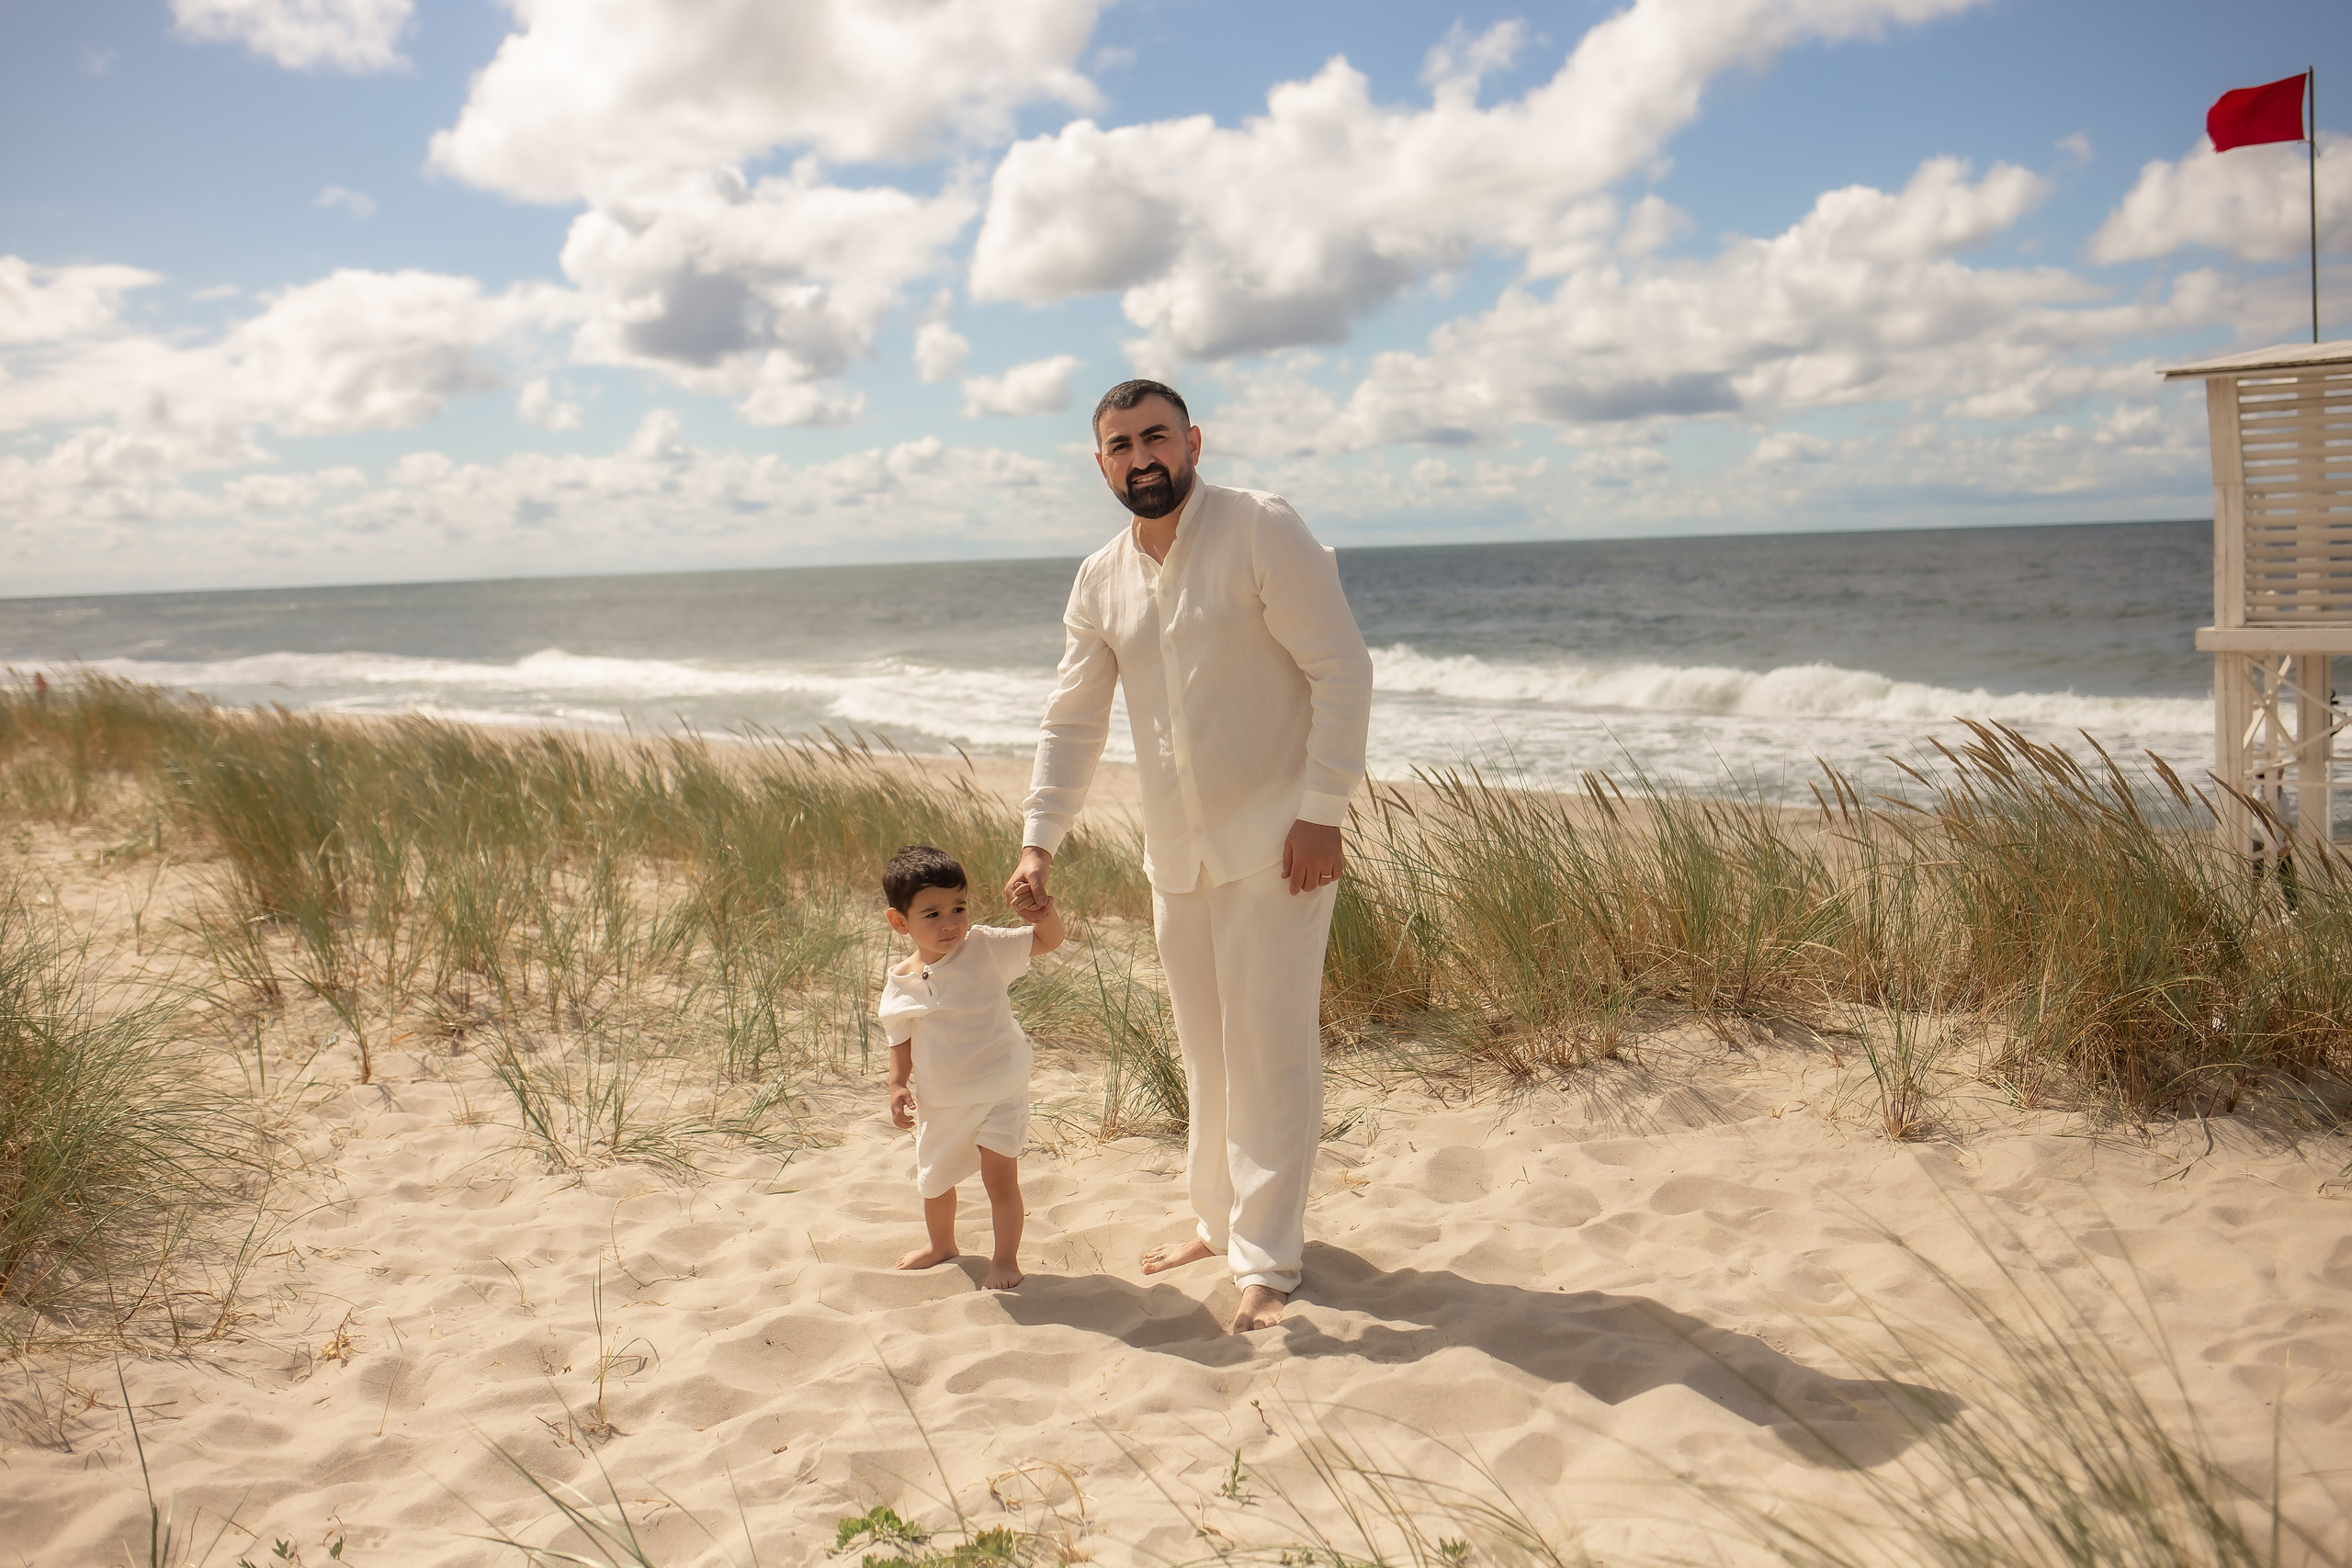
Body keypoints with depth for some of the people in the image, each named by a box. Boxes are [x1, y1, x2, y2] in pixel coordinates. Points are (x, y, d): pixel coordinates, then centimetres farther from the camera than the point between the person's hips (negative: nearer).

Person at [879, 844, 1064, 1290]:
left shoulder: (985, 948, -14)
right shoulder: (900, 984, -6)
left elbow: (1049, 940, -16)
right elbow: (902, 1040, 5)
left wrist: (1044, 912, -36)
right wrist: (898, 1085, -7)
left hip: (999, 1090, -4)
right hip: (938, 1100, 4)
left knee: (999, 1175, -9)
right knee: (934, 1180, 20)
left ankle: (1006, 1259, 12)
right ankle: (941, 1245, 47)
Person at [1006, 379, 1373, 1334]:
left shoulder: (1262, 530, -11)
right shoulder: (1101, 581, 8)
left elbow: (1343, 671, -13)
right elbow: (1071, 721, 11)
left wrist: (1320, 812, -19)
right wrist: (1039, 841, 2)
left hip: (1274, 842, -6)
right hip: (1176, 851, 6)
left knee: (1268, 1049, -6)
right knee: (1205, 1049, 16)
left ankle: (1266, 1264, 3)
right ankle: (1220, 1219, 31)